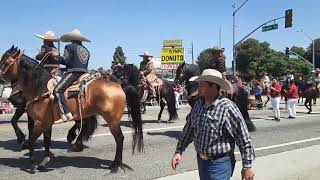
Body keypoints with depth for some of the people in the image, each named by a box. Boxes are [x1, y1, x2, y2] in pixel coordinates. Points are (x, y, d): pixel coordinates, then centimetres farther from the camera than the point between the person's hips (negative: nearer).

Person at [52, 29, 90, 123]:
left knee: (58, 90, -13)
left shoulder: (70, 47, 1)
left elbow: (65, 61, -7)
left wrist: (57, 56, 10)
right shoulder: (86, 50, 22)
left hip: (73, 72, -8)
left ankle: (66, 114, -27)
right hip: (84, 74, 9)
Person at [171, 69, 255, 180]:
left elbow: (244, 140, -16)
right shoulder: (198, 105, 0)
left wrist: (247, 166, -12)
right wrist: (179, 151, 6)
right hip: (201, 161, 7)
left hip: (220, 164, -7)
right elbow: (188, 130, 10)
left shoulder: (227, 108, -20)